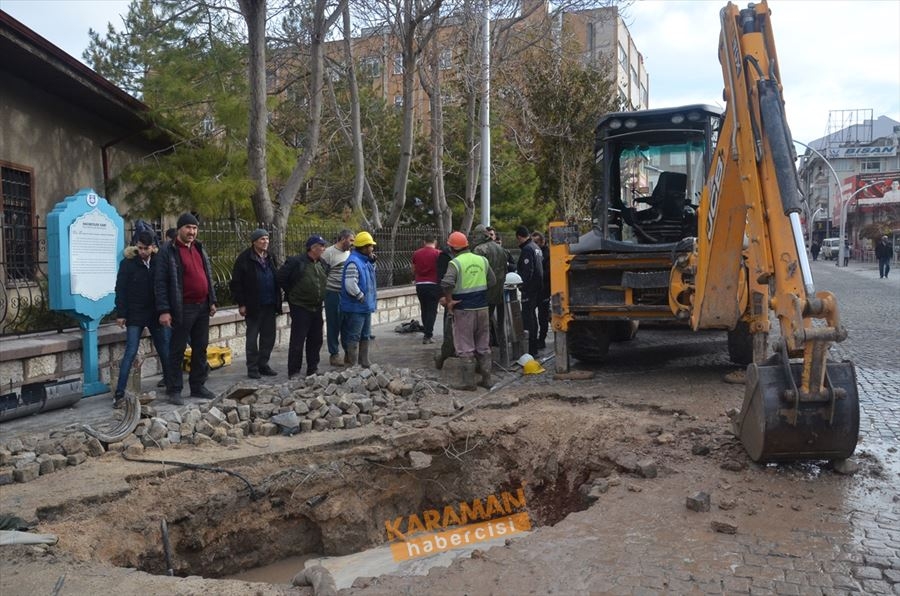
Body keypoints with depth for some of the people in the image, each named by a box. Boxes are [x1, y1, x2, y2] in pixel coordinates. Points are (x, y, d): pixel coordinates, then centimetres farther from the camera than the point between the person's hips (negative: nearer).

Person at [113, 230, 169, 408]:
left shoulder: (158, 262, 1)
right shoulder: (128, 263, -5)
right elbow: (120, 290, -4)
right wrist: (120, 314, -8)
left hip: (155, 314, 3)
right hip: (135, 315, -3)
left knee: (164, 351, 9)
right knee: (130, 353, -6)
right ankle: (119, 393, -1)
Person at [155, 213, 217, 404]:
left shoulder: (199, 249, 13)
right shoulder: (168, 251, -8)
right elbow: (160, 282, -11)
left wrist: (212, 301, 14)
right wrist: (164, 310, -16)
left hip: (202, 306, 7)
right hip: (183, 308, -7)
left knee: (200, 348, 12)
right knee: (178, 350, 1)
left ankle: (198, 386, 22)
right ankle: (174, 390, 9)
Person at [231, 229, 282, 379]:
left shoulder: (270, 258, 12)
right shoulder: (245, 258, -8)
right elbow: (236, 282, -9)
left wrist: (277, 302, 11)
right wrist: (241, 304, -12)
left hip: (269, 305, 6)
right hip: (253, 306, -6)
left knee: (269, 336, 10)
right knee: (252, 337, 3)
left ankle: (263, 364, 21)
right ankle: (252, 368, 11)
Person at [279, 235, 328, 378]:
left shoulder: (322, 264, 8)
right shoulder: (296, 262, -12)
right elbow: (281, 278, -7)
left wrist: (321, 297, 13)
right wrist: (292, 295, -3)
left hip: (317, 308, 7)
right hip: (300, 308, -7)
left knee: (316, 340, 12)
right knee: (297, 341, -2)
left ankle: (313, 369, 23)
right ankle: (293, 372, 6)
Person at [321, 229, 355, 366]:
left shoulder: (348, 253, 14)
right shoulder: (329, 252, -8)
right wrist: (323, 291, -9)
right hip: (333, 293, -6)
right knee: (333, 325, 3)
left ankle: (348, 352, 20)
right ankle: (334, 354, 12)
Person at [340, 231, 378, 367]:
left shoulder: (365, 261, 10)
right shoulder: (353, 262, -20)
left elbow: (370, 276, 26)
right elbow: (350, 285, -28)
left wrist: (372, 262, 10)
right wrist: (361, 297, -17)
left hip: (366, 307, 10)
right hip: (356, 307, -10)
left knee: (365, 336, 19)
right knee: (354, 337, -1)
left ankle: (364, 362, 30)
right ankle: (353, 365, 5)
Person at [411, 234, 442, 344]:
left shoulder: (416, 254, 5)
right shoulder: (438, 253, -6)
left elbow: (413, 271, 13)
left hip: (420, 285, 4)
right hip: (433, 285, -4)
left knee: (424, 310, 16)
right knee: (432, 310, 0)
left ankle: (427, 333, 24)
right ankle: (428, 336, -6)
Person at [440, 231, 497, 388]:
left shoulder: (455, 263, -12)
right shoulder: (482, 260, 6)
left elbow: (447, 283, -26)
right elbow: (492, 282, 12)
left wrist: (449, 301, -14)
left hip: (464, 309, -5)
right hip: (482, 307, 5)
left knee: (465, 347, 4)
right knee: (483, 346, 14)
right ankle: (486, 379, 19)